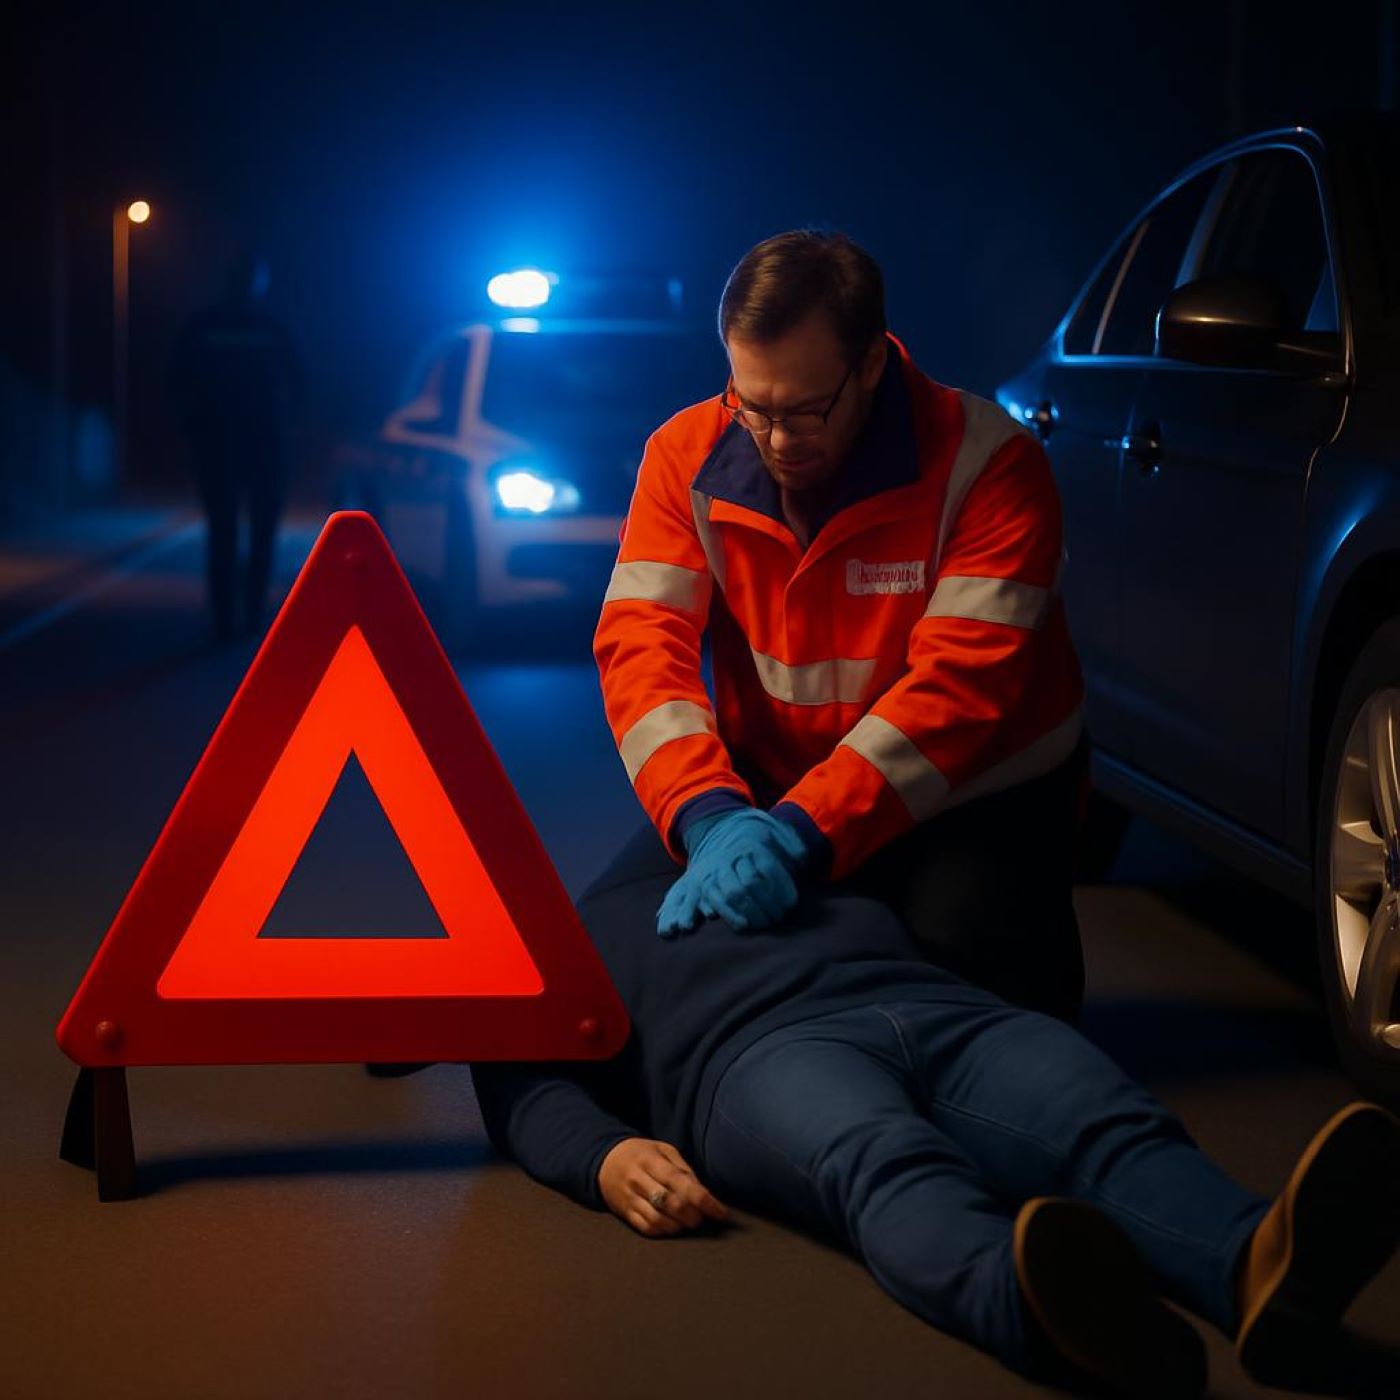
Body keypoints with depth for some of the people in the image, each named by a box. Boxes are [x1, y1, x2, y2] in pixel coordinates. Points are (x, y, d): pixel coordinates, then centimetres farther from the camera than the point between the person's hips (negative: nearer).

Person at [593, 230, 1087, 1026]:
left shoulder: (988, 463, -21)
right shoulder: (688, 458, -8)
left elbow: (961, 683, -29)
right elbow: (642, 643, -17)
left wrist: (804, 832, -40)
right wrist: (709, 817, -36)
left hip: (972, 802, -3)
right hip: (770, 797, 4)